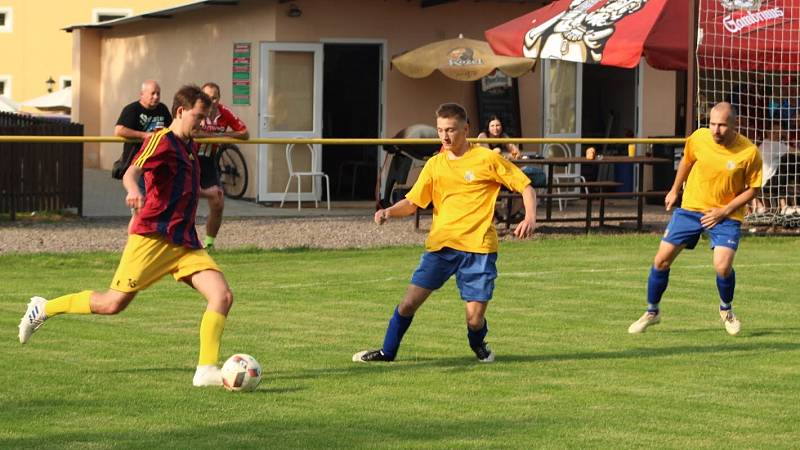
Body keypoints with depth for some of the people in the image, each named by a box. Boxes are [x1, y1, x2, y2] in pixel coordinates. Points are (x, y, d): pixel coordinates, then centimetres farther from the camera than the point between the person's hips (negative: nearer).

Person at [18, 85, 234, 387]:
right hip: (153, 237, -8)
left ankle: (206, 370, -12)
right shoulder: (162, 140, -8)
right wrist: (133, 190, -48)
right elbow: (132, 172, -27)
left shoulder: (188, 146, 18)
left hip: (185, 243, 8)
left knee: (223, 296, -12)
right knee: (114, 303, -5)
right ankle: (43, 309, 17)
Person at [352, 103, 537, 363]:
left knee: (475, 318, -7)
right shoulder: (435, 165, 11)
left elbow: (525, 187, 2)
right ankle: (387, 352, 14)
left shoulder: (487, 159, -1)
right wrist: (389, 212, -7)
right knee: (410, 302, -5)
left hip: (478, 246, -3)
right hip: (440, 244, 3)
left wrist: (530, 218, -15)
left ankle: (478, 345, 27)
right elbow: (412, 203, 13)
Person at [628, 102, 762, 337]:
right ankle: (652, 312, 21)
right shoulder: (698, 138, -10)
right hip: (690, 208, 3)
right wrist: (674, 190, 20)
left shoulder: (749, 152, -17)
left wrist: (724, 211, -13)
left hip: (726, 215, -3)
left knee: (723, 266, -20)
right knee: (661, 260, -1)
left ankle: (726, 309, 13)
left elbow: (752, 189, -6)